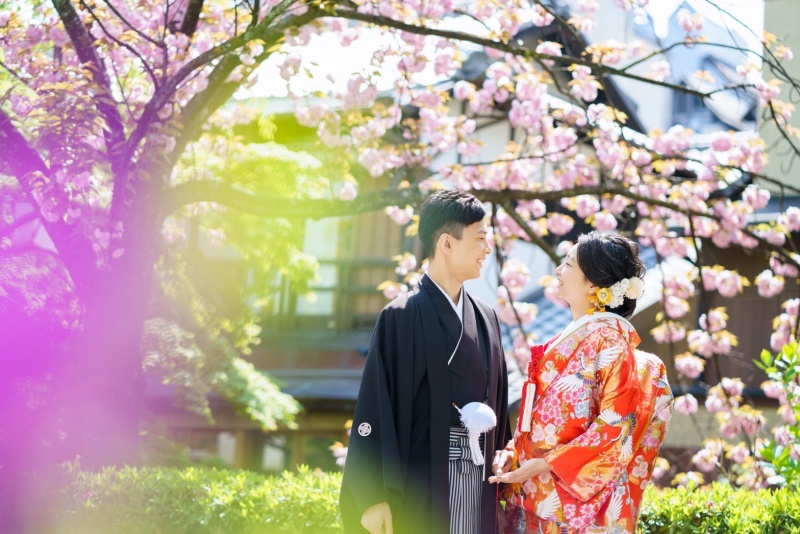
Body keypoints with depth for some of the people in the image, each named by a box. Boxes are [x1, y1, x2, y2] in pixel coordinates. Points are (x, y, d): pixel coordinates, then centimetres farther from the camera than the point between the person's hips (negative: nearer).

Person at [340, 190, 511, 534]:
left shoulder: (485, 319, 13)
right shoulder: (402, 317, -6)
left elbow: (496, 404, 15)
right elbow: (375, 410, -10)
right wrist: (374, 498, -15)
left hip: (477, 489, 6)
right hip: (418, 489, -6)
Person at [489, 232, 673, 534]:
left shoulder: (610, 338, -10)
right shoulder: (566, 341, 15)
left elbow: (617, 424, -18)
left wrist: (545, 464, -19)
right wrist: (512, 451, 2)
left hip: (577, 494, -8)